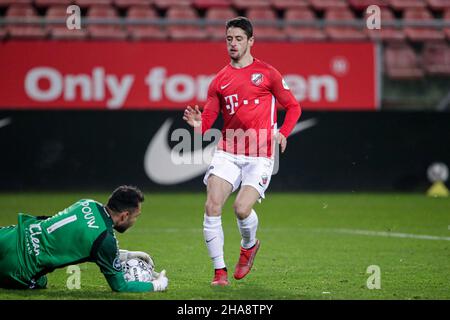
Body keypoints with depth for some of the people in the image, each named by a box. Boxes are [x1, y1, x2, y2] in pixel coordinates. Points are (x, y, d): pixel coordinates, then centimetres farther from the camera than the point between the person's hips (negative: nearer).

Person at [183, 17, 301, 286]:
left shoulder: (267, 73, 2)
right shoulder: (220, 80, 11)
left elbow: (293, 106, 8)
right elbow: (210, 116, 11)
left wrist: (283, 134, -8)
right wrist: (199, 124, -13)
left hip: (260, 155, -3)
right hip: (228, 151, 3)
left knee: (242, 209, -18)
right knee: (212, 206, -13)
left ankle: (249, 245, 19)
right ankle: (220, 271, 0)